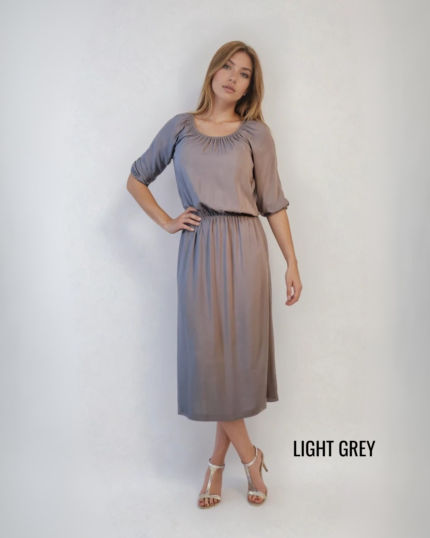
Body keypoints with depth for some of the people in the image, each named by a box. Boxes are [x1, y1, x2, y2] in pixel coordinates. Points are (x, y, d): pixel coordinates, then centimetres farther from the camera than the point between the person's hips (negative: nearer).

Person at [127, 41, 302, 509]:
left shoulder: (256, 133, 8)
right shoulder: (180, 127, 11)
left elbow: (273, 202, 6)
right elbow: (136, 179, 18)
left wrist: (292, 262, 2)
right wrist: (166, 222, 5)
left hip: (244, 248, 0)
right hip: (198, 251, 1)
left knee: (239, 354, 1)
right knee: (207, 356, 0)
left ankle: (218, 462, 21)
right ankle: (250, 457, 20)